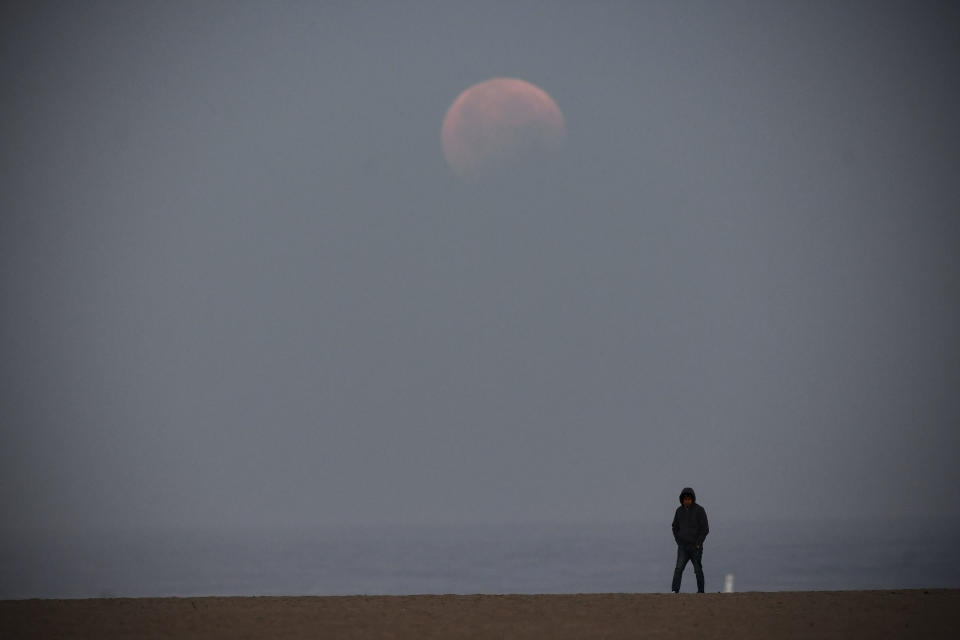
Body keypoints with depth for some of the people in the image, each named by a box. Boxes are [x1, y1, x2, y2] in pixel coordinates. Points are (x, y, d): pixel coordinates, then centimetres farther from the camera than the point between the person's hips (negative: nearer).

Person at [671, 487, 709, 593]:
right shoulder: (679, 510, 6)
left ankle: (700, 591, 17)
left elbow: (705, 529, -8)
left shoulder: (700, 510, -7)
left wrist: (698, 544, -12)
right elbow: (675, 527, 15)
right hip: (683, 547, 3)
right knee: (679, 568, -12)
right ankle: (675, 591, -20)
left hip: (695, 546, -3)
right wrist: (678, 541, 4)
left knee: (698, 570, 5)